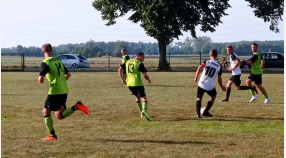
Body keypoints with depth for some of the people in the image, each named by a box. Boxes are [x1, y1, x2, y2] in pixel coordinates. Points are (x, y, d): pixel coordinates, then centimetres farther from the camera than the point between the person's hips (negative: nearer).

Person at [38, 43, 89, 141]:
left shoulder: (45, 63, -9)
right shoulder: (58, 61, 14)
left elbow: (41, 80, -17)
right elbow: (68, 74, 19)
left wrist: (40, 79, 5)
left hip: (55, 91, -7)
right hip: (64, 91, 7)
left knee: (46, 112, 7)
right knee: (59, 116, 10)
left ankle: (53, 135, 4)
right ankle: (76, 106, -10)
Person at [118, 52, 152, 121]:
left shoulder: (127, 62, 14)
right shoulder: (140, 64, -4)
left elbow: (120, 70, 11)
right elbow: (145, 75, -9)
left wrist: (123, 79, 17)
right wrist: (149, 80, 10)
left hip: (129, 84, 6)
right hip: (137, 83, -6)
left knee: (137, 96, 27)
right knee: (144, 97, -10)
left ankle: (141, 111, 28)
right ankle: (144, 111, -35)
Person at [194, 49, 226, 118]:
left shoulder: (206, 62, -1)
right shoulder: (219, 66, 1)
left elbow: (199, 69, -19)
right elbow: (219, 78, 4)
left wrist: (196, 77, -13)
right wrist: (222, 86, 18)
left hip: (201, 84, 0)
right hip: (210, 86, 0)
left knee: (199, 98, 18)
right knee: (213, 97, 26)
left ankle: (198, 113, 2)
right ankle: (205, 112, 22)